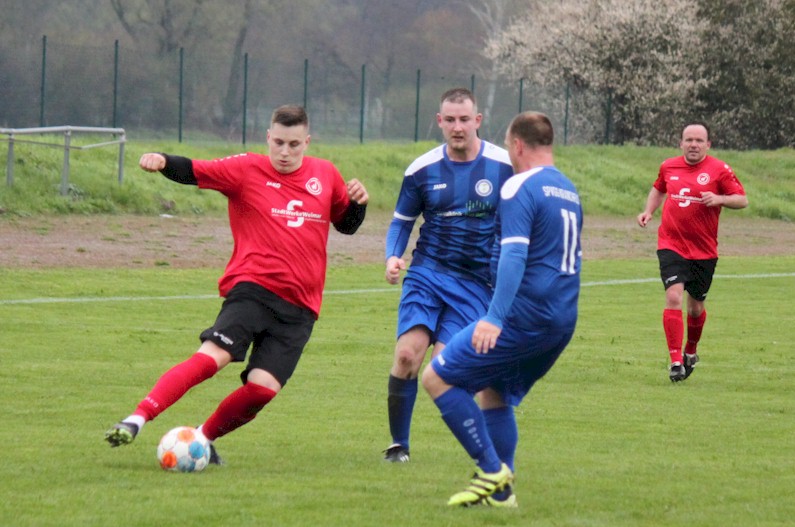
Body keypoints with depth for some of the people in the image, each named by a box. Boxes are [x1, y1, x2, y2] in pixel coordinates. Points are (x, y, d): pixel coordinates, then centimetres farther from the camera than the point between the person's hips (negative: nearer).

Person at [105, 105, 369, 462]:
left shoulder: (325, 175, 14)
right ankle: (137, 420, -28)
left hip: (299, 306, 3)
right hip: (253, 288, -3)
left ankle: (203, 438, 10)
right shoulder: (248, 170, 2)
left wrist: (357, 203, 6)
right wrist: (162, 162, -30)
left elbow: (346, 224, 28)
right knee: (213, 355, -26)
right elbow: (195, 172, -9)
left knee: (264, 387, -12)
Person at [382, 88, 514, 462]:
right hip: (427, 272, 2)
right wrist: (392, 257, -4)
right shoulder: (422, 170, 2)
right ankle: (398, 444, -3)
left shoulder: (505, 167, -4)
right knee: (408, 353, -16)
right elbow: (402, 221, 14)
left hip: (476, 281, -2)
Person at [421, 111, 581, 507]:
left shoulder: (520, 188, -11)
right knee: (494, 394, 20)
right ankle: (500, 491, 14)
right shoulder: (569, 191, 17)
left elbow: (514, 255, -23)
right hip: (563, 322, 9)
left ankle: (492, 471, -6)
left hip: (526, 315, -9)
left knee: (438, 377, -3)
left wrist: (494, 318, -30)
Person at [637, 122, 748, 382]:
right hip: (671, 245, 0)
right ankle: (676, 361, -17)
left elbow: (742, 200, -5)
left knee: (695, 306, 11)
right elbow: (658, 189, 25)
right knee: (674, 297, -18)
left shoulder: (719, 170, -5)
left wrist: (719, 199, -23)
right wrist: (648, 211, 9)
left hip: (704, 250, 0)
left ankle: (691, 352, 40)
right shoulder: (668, 167, 5)